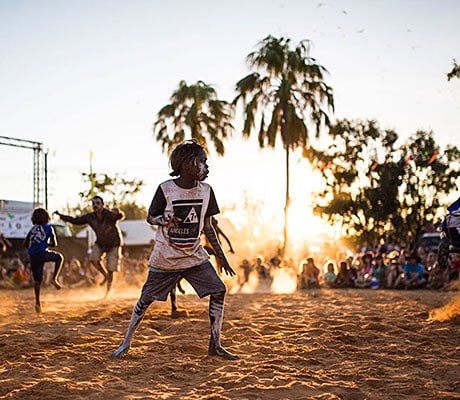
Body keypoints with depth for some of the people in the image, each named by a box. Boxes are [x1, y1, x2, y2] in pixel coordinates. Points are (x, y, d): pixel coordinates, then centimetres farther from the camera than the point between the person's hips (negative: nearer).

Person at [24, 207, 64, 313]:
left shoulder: (32, 229, 17)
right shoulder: (49, 228, 5)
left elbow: (25, 244, 23)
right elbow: (54, 244, 10)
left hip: (32, 256, 5)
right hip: (43, 254, -5)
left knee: (37, 280, 14)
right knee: (59, 257, 23)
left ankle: (37, 302, 7)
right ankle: (54, 279, 9)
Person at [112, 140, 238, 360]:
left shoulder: (206, 191, -1)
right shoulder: (166, 189, -14)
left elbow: (207, 226, 9)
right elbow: (150, 217, -2)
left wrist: (220, 255, 9)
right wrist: (166, 220, -24)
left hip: (195, 256, 4)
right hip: (165, 258, -4)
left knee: (218, 290, -8)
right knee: (146, 298, 3)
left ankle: (215, 345, 2)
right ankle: (126, 343, 21)